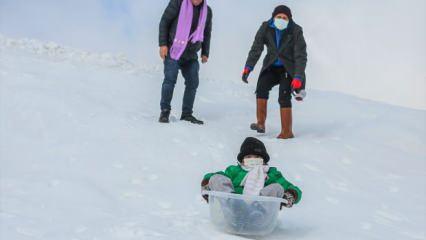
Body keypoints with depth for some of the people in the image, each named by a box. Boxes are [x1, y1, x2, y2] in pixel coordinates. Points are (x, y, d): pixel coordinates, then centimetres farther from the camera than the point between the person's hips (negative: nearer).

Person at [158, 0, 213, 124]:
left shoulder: (207, 11, 4)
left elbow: (207, 33, 16)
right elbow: (164, 21, -8)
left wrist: (205, 53, 12)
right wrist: (163, 44, -14)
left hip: (191, 55, 5)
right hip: (173, 50, -4)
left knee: (193, 82, 0)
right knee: (170, 79, -14)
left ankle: (187, 114, 10)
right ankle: (165, 111, -4)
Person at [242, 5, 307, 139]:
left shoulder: (296, 31, -16)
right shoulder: (266, 28, -8)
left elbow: (301, 56, -18)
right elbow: (256, 48, -7)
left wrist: (298, 78, -28)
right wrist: (248, 67, -18)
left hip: (289, 68, -3)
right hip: (272, 67, 3)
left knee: (284, 97, -17)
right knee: (261, 87, -21)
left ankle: (287, 132, -8)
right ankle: (260, 124, -14)